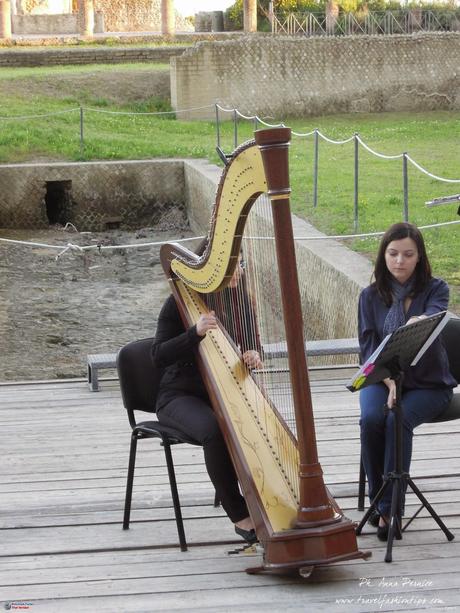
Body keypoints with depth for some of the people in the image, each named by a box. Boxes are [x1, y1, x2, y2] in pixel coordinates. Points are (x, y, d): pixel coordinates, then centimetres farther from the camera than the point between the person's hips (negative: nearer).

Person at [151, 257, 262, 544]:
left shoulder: (237, 299, 4)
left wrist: (253, 354, -16)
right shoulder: (181, 301, -10)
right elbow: (159, 356, -17)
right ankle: (241, 516, -25)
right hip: (180, 395, -4)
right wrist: (196, 332, -32)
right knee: (213, 430, -35)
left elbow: (251, 342, 9)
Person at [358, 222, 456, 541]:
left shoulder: (435, 289, -1)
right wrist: (389, 382, -19)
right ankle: (378, 500, -13)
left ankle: (389, 508, -25)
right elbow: (368, 345, -2)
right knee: (371, 419, -30)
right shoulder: (371, 296, 5)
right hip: (381, 378, 2)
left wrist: (419, 322, -49)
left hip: (428, 383, -2)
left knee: (397, 419, -32)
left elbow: (433, 317, -24)